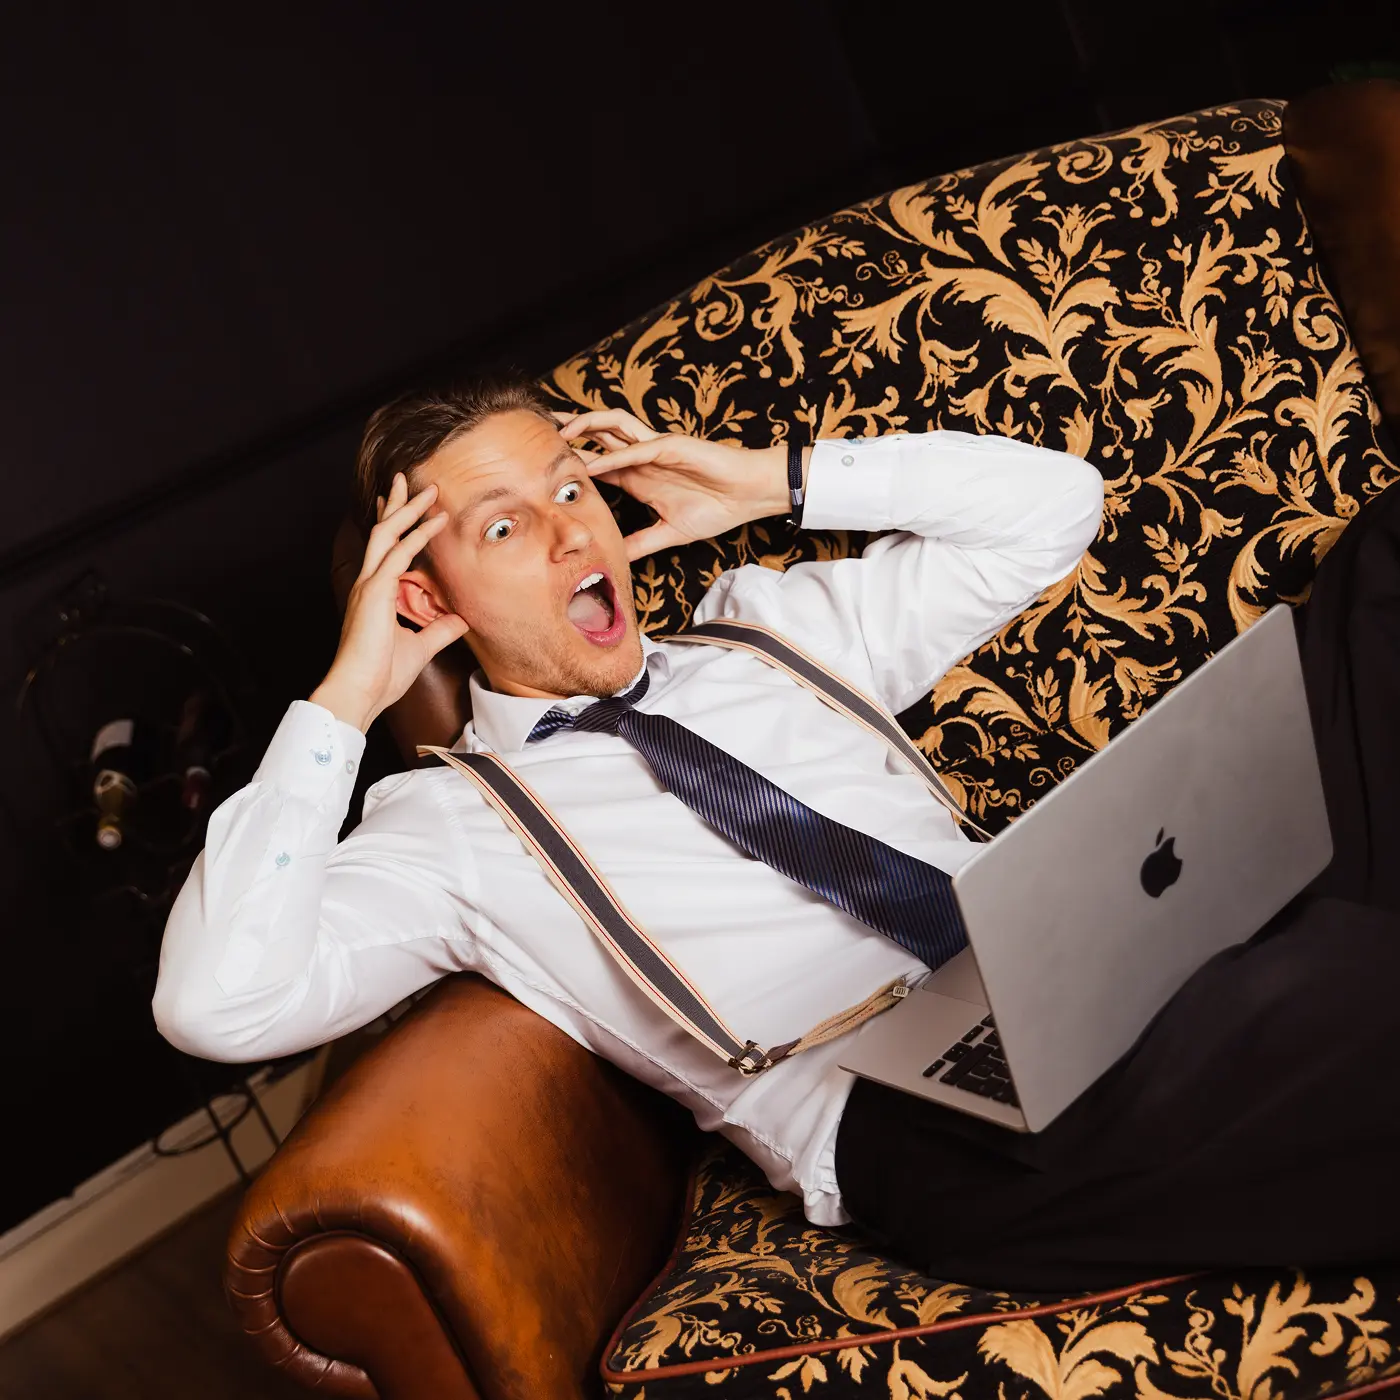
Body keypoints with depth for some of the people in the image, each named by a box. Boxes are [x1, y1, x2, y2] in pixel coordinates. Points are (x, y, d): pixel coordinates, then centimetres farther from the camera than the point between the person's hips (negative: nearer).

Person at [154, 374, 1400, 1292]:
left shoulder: (770, 633, 25)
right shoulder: (451, 822, 11)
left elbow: (1051, 504, 27)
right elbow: (215, 1006, -5)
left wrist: (775, 483, 20)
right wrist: (346, 701, 2)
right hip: (917, 1114, -6)